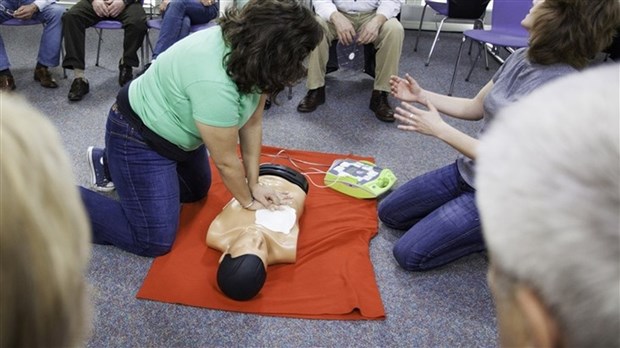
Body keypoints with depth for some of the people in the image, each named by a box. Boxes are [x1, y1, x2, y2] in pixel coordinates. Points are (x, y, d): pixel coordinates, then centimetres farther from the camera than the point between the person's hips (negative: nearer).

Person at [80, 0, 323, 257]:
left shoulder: (247, 50, -13)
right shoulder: (215, 84, -38)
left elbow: (252, 123, -4)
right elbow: (226, 161, -24)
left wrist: (254, 185, -1)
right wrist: (248, 201, -7)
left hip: (175, 128, 9)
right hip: (138, 138, -9)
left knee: (197, 191, 25)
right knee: (154, 242, -8)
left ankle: (108, 164, 34)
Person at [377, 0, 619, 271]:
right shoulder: (521, 57, -2)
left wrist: (439, 129, -24)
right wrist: (421, 95, 3)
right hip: (467, 171, 8)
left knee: (409, 254, -10)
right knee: (388, 213, 13)